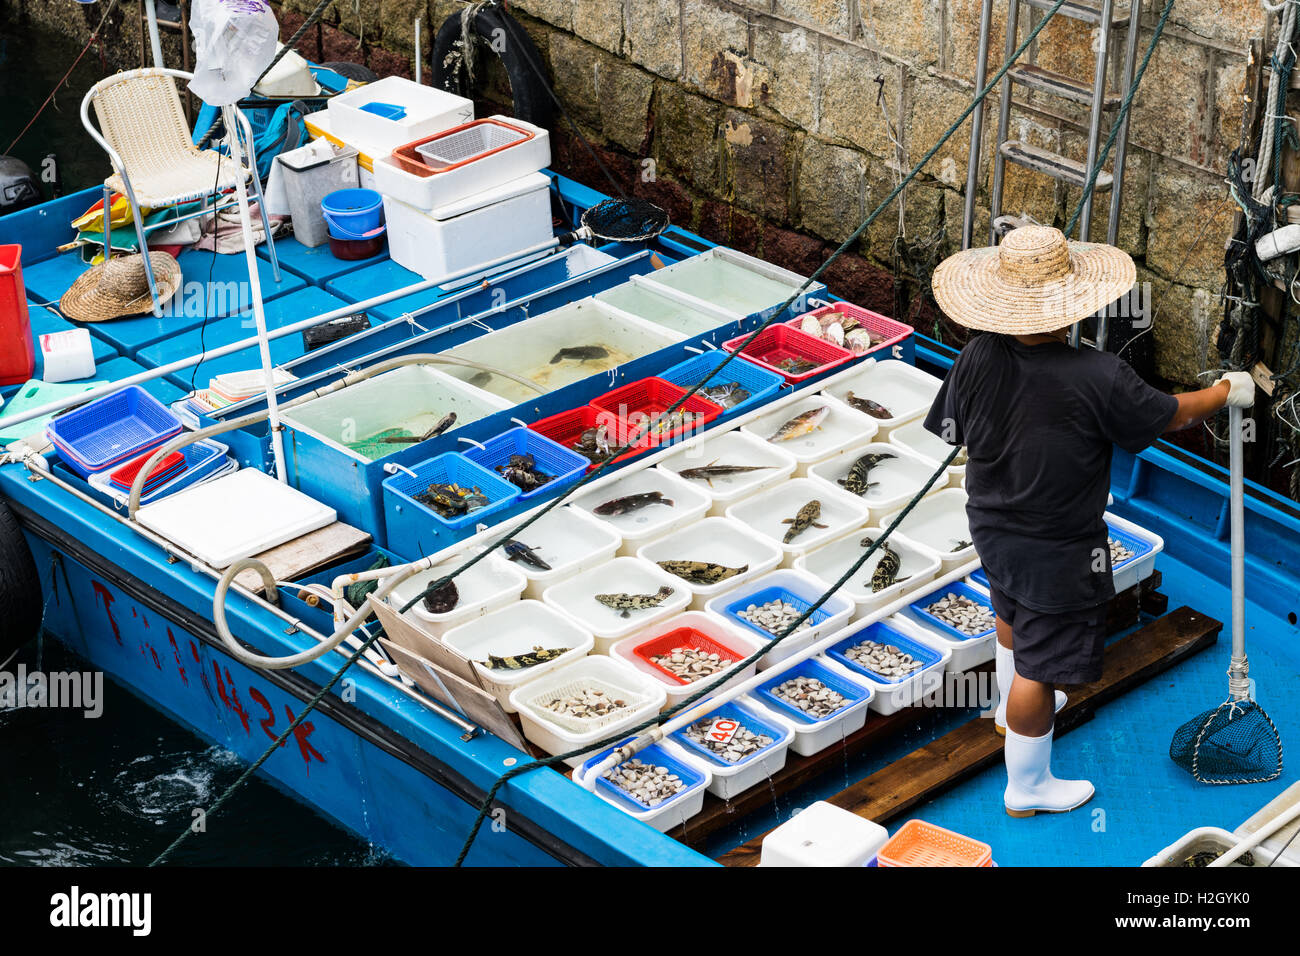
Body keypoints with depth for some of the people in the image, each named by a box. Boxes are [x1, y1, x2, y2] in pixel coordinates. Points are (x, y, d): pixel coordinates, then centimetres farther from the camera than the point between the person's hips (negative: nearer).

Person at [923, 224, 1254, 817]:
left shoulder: (977, 358, -17)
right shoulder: (1097, 378, -31)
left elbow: (954, 431, -2)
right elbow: (1171, 416, -15)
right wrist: (1228, 391, 4)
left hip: (991, 528, 6)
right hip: (1057, 552, -6)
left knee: (1013, 615, 34)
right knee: (1041, 666, 10)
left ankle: (1011, 709, 60)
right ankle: (1027, 788, 27)